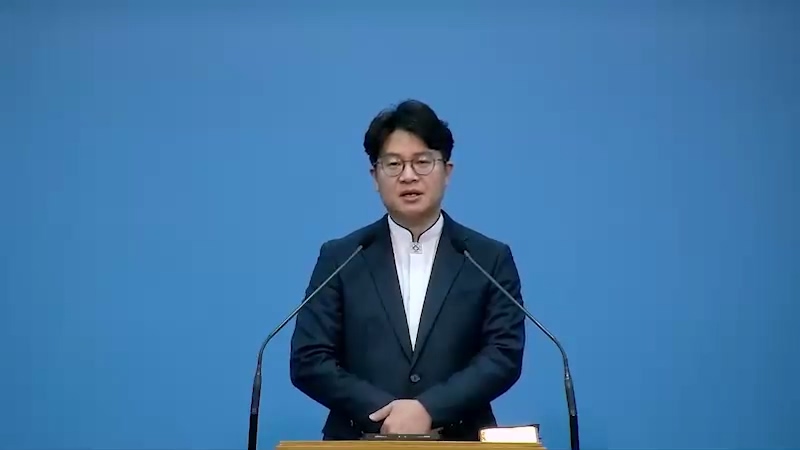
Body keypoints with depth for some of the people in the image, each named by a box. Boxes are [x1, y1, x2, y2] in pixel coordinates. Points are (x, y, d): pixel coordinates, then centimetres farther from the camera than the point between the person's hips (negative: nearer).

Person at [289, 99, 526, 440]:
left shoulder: (491, 258, 8)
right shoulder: (339, 258, 8)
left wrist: (430, 409, -12)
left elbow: (505, 355, -1)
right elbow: (308, 361, 2)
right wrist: (382, 413, -10)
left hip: (458, 442, 0)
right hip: (362, 441, 0)